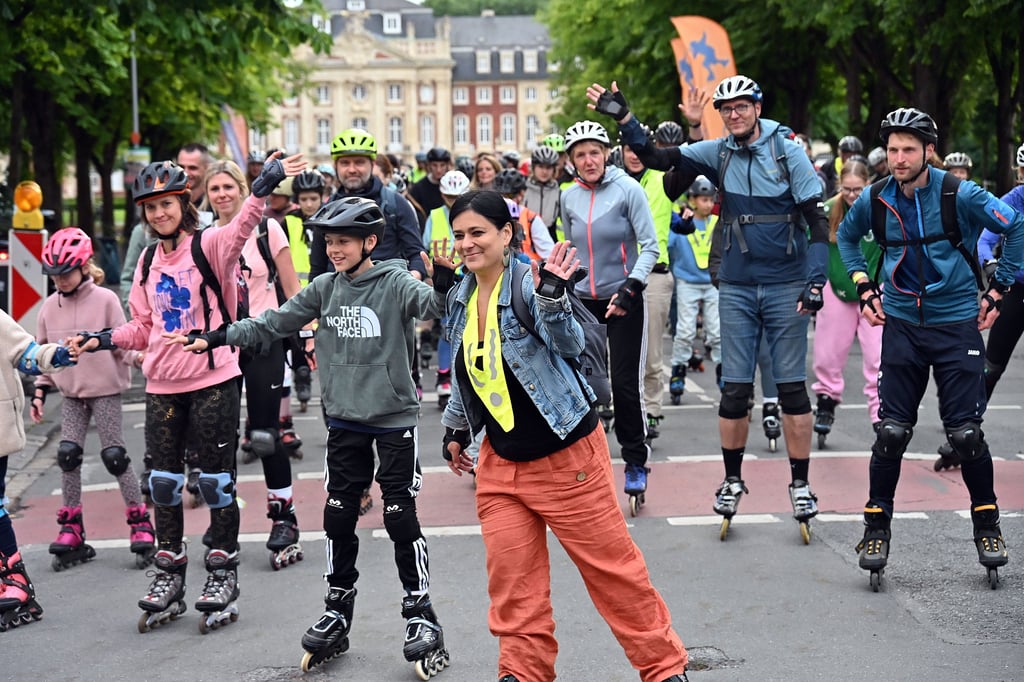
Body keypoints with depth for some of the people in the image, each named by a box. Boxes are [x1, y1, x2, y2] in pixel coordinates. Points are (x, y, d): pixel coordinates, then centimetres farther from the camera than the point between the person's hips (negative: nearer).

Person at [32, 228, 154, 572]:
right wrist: (40, 391, 9)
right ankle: (71, 530, 9)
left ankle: (140, 524, 5)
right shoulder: (49, 307, 5)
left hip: (105, 389, -4)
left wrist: (139, 358, -26)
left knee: (114, 455, -4)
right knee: (67, 456, -1)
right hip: (71, 393, 4)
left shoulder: (105, 300, -8)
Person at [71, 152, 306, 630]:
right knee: (163, 481, 10)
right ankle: (168, 576, 23)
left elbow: (240, 229, -29)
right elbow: (144, 328, 18)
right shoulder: (149, 262, 11)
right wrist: (104, 339, 3)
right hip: (162, 385, 6)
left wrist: (262, 190, -46)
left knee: (216, 478, 3)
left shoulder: (211, 245, -6)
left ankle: (222, 573, 15)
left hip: (213, 380, -6)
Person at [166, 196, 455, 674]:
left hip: (394, 420, -5)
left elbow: (433, 306, -27)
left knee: (400, 517, -1)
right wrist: (212, 338, 4)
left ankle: (420, 614, 11)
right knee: (339, 518, 9)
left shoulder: (395, 283, -10)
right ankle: (338, 612, 23)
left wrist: (445, 281, -48)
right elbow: (271, 324, 8)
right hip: (345, 422, 5)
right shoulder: (325, 288, 3)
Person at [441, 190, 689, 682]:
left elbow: (570, 344, -29)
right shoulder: (460, 301, 6)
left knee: (612, 567, 2)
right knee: (511, 580, 4)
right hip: (501, 463, 6)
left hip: (566, 456, -6)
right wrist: (455, 430, 24)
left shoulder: (530, 284, -15)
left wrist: (553, 298, -44)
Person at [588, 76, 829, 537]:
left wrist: (815, 281, -14)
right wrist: (622, 118, -17)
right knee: (735, 388, 5)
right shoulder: (717, 153, 2)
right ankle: (733, 479, 19)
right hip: (736, 287, 2)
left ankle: (800, 483, 12)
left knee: (792, 387, 1)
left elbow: (817, 220, -6)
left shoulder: (788, 152, -6)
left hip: (785, 286, -2)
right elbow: (657, 158, -4)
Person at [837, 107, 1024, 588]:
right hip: (901, 325, 2)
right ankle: (876, 528, 10)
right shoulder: (875, 200, -2)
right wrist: (865, 288, 10)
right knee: (891, 431, -2)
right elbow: (846, 236, 19)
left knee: (965, 432, -2)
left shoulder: (960, 195, -12)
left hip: (956, 323, -2)